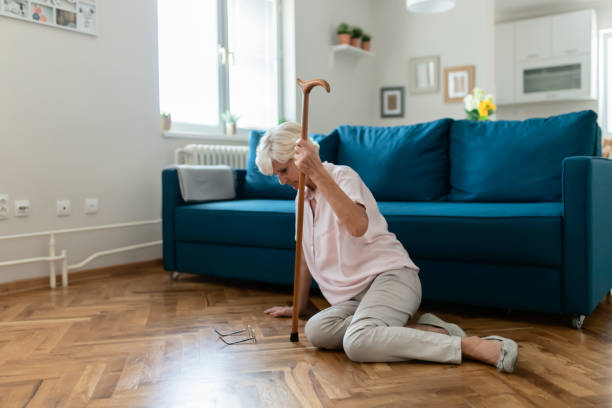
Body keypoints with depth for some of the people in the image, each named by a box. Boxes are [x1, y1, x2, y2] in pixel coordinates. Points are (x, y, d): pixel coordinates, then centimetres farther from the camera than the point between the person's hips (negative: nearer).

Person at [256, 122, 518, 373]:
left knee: (357, 343, -36)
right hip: (357, 295, 8)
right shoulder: (303, 198, 19)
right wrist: (299, 306, 30)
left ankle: (472, 346, -30)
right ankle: (424, 331, -20)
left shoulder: (343, 175, -4)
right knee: (315, 331, -26)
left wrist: (317, 172, -27)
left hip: (391, 275, -7)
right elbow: (306, 254, 26)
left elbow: (358, 226, -26)